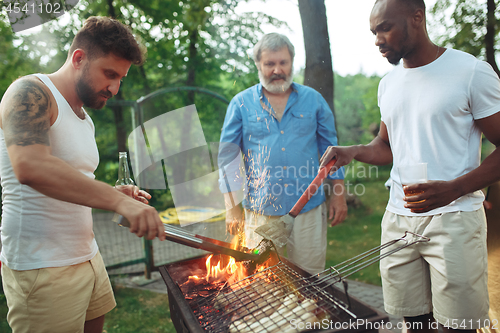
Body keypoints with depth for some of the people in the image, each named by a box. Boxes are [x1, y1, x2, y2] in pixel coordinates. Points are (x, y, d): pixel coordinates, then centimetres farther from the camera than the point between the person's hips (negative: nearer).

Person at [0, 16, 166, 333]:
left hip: (87, 257, 8)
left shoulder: (84, 118, 14)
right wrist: (117, 200, -33)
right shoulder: (31, 93, -12)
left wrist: (116, 194, 2)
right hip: (43, 270, -8)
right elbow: (30, 167, -30)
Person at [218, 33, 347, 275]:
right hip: (261, 212, 0)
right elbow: (227, 156, 3)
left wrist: (338, 195, 4)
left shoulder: (313, 100, 7)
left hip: (309, 209, 1)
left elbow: (331, 148, 10)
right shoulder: (241, 104, 2)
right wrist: (232, 207, -2)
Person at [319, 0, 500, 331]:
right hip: (399, 218, 5)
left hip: (454, 219, -4)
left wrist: (452, 189, -23)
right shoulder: (388, 84, 12)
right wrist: (352, 152, 0)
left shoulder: (473, 72, -6)